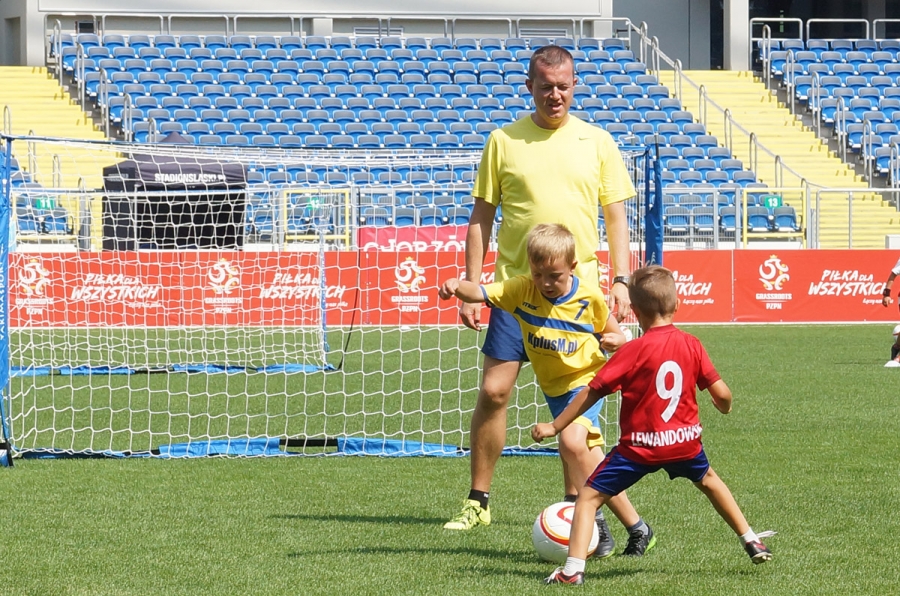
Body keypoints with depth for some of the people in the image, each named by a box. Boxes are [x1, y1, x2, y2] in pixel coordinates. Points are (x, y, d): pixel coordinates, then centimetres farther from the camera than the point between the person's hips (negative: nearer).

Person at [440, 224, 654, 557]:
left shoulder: (589, 298, -13)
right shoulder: (521, 291, -11)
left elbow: (612, 335, 3)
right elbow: (479, 293, -25)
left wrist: (615, 342, -20)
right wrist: (457, 287, -46)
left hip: (586, 378, -5)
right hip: (554, 388, 5)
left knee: (572, 442, -28)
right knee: (588, 459, 8)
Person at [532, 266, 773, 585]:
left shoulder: (632, 351, -12)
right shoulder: (691, 345, -2)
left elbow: (592, 392, -11)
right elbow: (722, 394, -2)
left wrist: (554, 427, -4)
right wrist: (725, 406, 24)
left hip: (639, 446, -5)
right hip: (684, 439, 5)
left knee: (589, 497, 2)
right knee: (708, 480, 34)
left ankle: (573, 568, -13)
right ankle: (752, 542, 40)